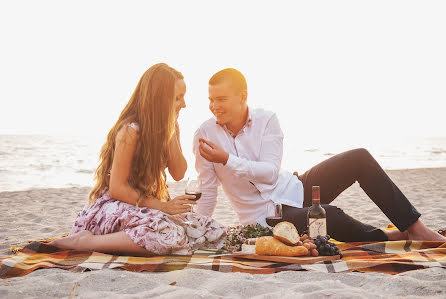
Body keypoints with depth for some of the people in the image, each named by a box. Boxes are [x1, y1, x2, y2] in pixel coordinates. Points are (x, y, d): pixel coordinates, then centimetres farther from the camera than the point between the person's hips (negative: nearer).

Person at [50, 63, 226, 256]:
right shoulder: (131, 130, -17)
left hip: (146, 208, 9)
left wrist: (172, 130, -4)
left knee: (216, 231, -5)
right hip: (115, 208, -9)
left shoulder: (161, 129, 9)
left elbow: (178, 174, 1)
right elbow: (117, 188, -18)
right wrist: (162, 206, -21)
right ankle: (86, 241, -22)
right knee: (172, 234, -37)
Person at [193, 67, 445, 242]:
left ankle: (415, 228, -7)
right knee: (327, 215, -34)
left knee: (359, 158, -13)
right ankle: (389, 239, -6)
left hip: (295, 191, 4)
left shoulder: (266, 120, -7)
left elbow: (271, 172, -18)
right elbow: (208, 191, -4)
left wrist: (227, 159, -28)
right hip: (266, 218, -4)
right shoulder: (205, 134, -10)